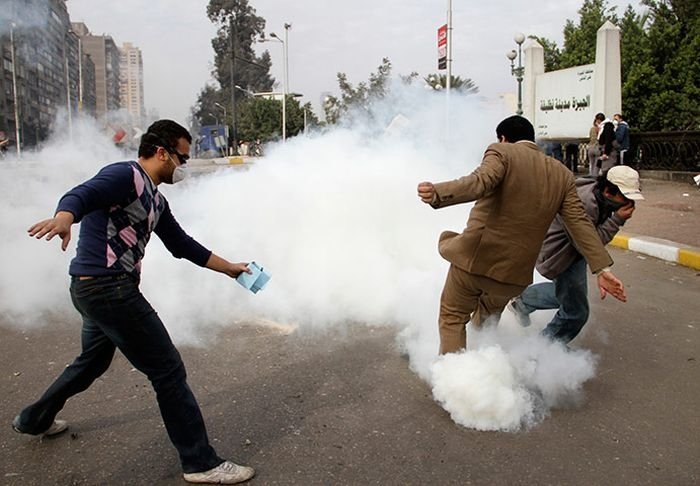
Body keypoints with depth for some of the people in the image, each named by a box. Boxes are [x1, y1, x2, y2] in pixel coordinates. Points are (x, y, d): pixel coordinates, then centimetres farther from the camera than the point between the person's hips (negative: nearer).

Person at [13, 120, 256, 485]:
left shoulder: (156, 201, 17)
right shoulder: (126, 175, -11)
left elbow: (183, 245, 23)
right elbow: (80, 195, -28)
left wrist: (228, 268, 28)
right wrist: (63, 218, -51)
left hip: (94, 289, 11)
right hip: (108, 287, -11)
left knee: (93, 362, 32)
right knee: (168, 370, -6)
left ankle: (33, 420, 53)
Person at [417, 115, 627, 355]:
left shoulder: (502, 153, -7)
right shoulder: (562, 174, 9)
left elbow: (479, 182, -29)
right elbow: (580, 222, 1)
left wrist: (437, 193, -45)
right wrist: (602, 268, 0)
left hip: (475, 258, -5)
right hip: (516, 272, 6)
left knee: (452, 317, 13)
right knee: (488, 318, 31)